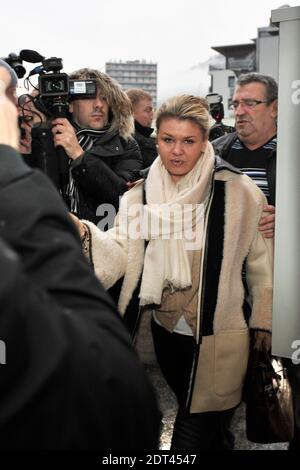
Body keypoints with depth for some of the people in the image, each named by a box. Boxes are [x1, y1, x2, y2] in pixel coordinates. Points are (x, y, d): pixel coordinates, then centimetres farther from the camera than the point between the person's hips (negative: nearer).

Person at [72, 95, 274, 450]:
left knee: (191, 438, 0)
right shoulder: (140, 195, 0)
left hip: (218, 339, -4)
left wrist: (263, 321, 1)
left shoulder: (238, 191, -12)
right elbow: (120, 252, -9)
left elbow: (261, 261, -4)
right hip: (166, 333, 5)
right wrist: (84, 233, -28)